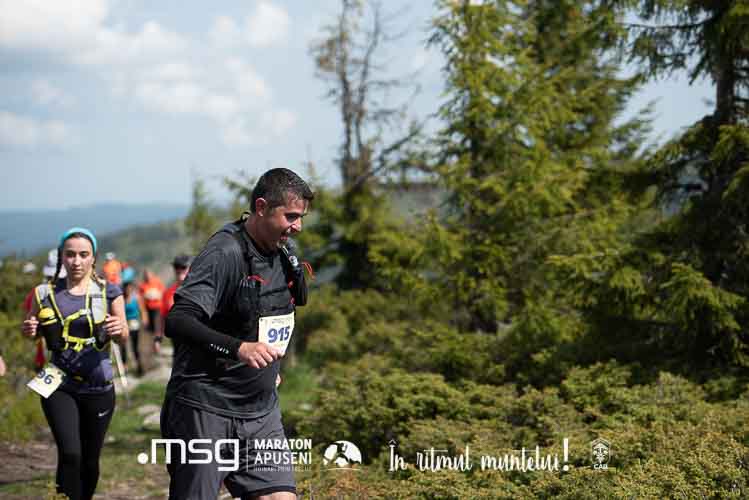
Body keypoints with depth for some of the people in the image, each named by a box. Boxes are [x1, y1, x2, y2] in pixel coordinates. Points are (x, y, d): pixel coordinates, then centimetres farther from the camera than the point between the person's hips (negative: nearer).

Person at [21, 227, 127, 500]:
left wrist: (117, 331, -24)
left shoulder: (108, 292, -1)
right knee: (70, 454, -17)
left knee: (90, 460, 9)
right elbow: (33, 329, 16)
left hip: (98, 388, 0)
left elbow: (124, 336, 0)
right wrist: (29, 330, -9)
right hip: (58, 386, 0)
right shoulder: (46, 293, 2)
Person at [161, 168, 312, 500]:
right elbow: (176, 322, -28)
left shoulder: (283, 255, 8)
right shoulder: (224, 254, -17)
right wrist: (238, 348, -39)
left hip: (260, 411, 7)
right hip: (205, 407, -7)